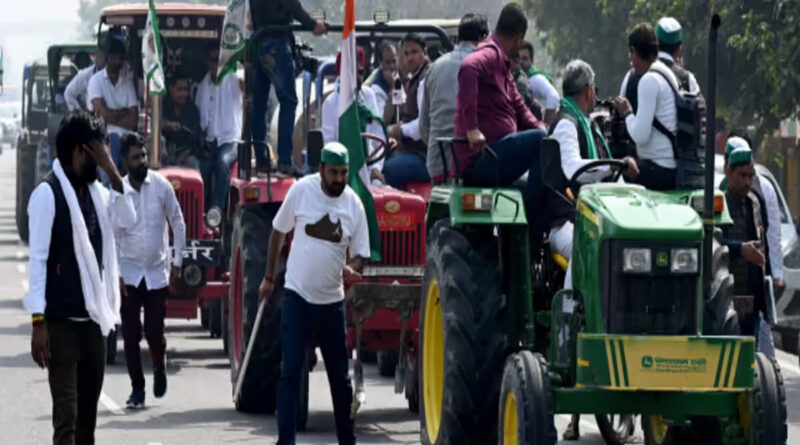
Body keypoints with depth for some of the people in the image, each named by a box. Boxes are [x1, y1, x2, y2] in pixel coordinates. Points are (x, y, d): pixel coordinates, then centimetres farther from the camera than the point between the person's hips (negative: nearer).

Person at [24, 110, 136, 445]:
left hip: (93, 320, 7)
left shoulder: (94, 191, 12)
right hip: (62, 323, -7)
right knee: (66, 417, -11)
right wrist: (38, 322, -19)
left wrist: (112, 173, -3)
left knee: (87, 416, 12)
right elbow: (37, 259, -14)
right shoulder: (48, 194, -10)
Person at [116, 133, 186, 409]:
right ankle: (137, 389, 12)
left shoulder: (162, 186, -5)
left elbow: (178, 224, 4)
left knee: (154, 333, -1)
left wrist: (177, 264, 1)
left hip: (157, 272, 0)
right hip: (129, 274, 0)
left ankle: (159, 367, 31)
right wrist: (115, 274, -10)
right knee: (131, 335, 0)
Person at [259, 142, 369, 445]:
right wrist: (269, 278, 8)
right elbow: (278, 232, 4)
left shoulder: (354, 204, -3)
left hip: (332, 301, 2)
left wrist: (352, 268, -20)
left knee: (340, 375, 10)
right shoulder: (301, 190, -8)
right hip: (298, 295, -2)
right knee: (290, 371, -8)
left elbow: (360, 253, 3)